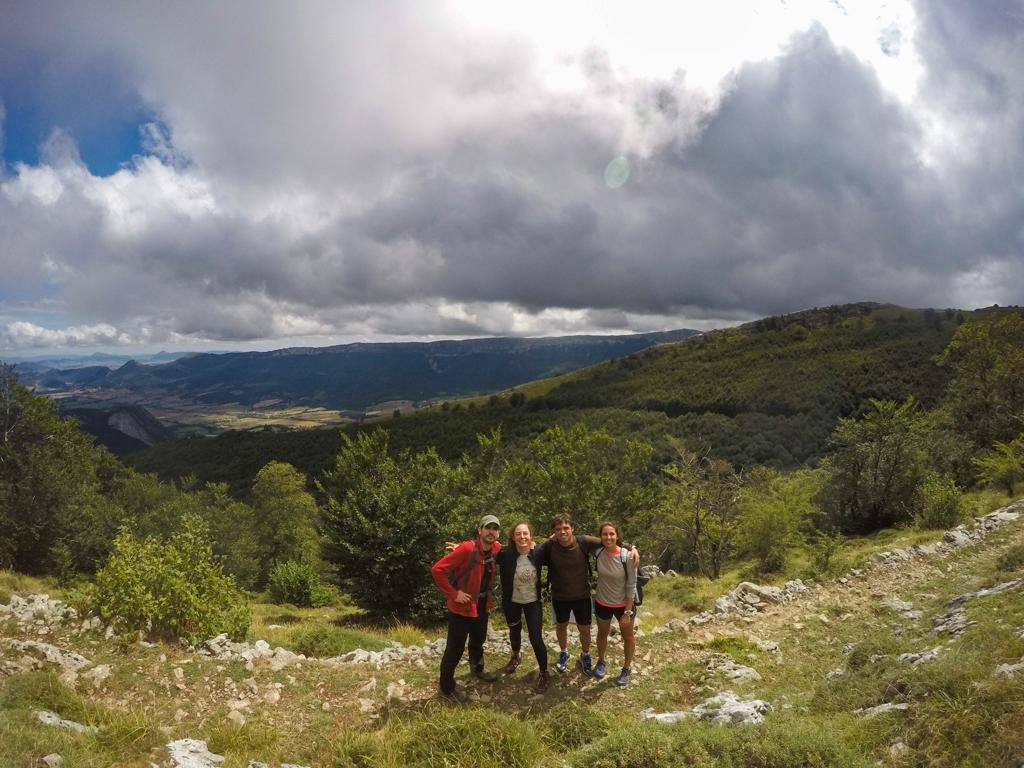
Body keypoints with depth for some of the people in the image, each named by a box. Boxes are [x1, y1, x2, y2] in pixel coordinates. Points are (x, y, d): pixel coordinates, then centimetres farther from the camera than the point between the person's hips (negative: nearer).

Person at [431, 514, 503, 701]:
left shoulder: (497, 549, -6)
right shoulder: (467, 548, -27)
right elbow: (437, 570, -28)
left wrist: (489, 593, 9)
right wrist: (454, 594, -25)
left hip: (482, 607, 7)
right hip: (461, 608, -7)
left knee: (478, 642, 27)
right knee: (455, 648, 4)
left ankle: (477, 670, 51)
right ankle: (447, 687, 21)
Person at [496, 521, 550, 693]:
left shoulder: (538, 552, -21)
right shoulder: (506, 554, -24)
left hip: (533, 601, -1)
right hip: (512, 601, 1)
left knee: (536, 638, -4)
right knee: (514, 631, 25)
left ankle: (543, 673, 21)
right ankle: (516, 656, 57)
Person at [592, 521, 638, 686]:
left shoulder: (627, 557, -25)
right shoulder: (597, 553, -17)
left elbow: (631, 586, -18)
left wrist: (627, 612, -16)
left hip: (624, 604, -2)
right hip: (602, 603, 3)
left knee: (628, 635, 18)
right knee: (602, 633, 23)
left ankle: (627, 668, 40)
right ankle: (601, 662, 48)